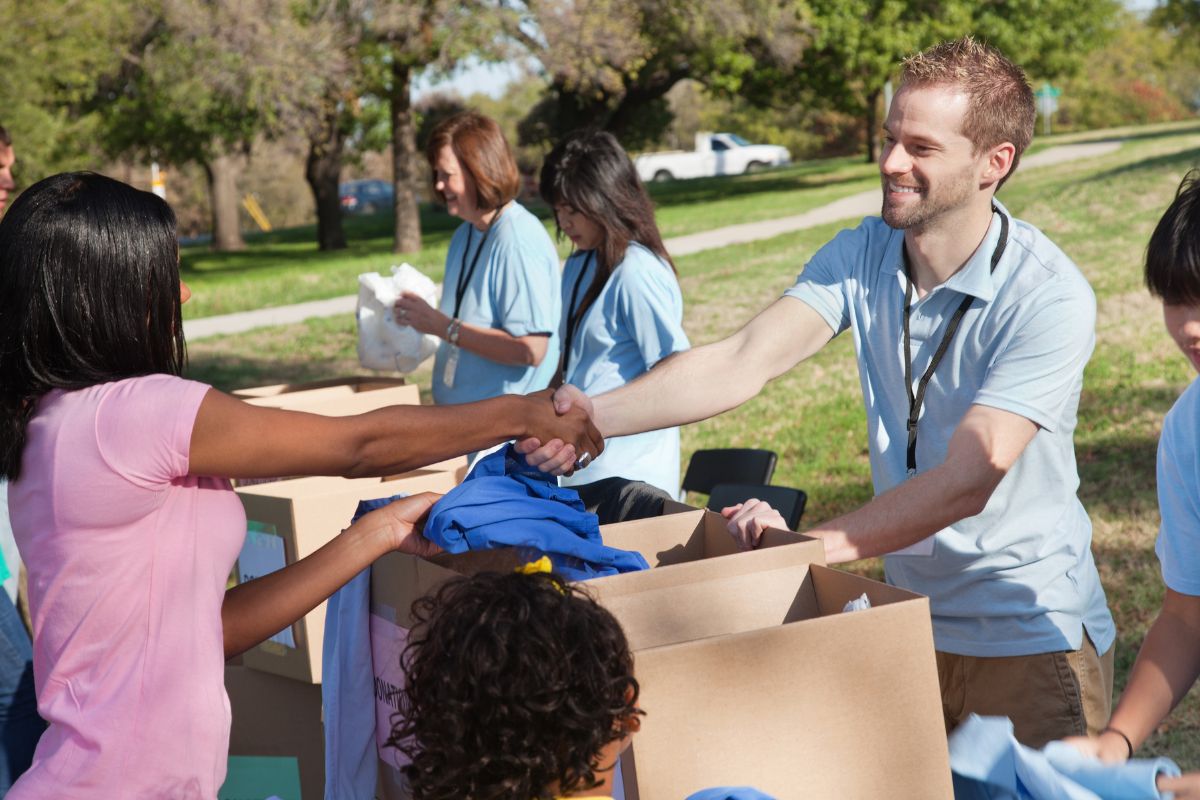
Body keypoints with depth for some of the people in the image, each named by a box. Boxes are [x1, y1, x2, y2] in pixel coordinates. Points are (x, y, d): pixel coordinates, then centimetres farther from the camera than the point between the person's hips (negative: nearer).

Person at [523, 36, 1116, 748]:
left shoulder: (1049, 297, -21)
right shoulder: (864, 255, -4)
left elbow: (969, 477, -27)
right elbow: (745, 361, -17)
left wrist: (816, 544, -34)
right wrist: (597, 414, -33)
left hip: (1034, 640, -5)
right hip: (910, 617, 5)